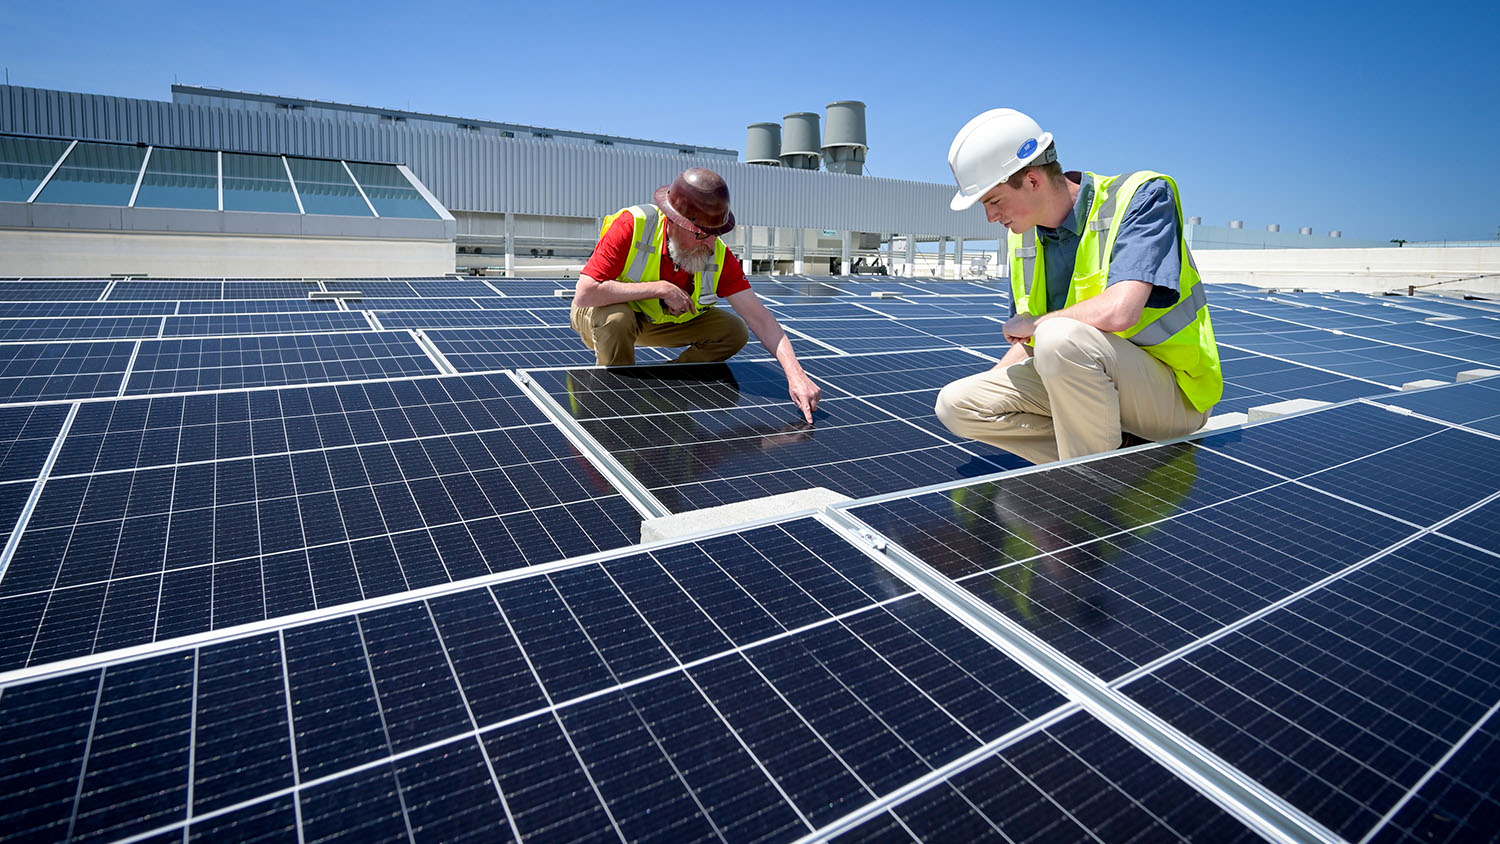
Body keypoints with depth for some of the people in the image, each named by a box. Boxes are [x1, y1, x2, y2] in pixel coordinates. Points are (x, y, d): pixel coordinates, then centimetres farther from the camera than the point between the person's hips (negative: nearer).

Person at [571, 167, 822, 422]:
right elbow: (584, 294, -37)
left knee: (733, 332, -13)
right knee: (617, 318, -39)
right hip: (602, 314, -3)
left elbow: (759, 317, -22)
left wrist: (795, 374, -34)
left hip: (660, 321, 4)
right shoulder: (631, 227, -32)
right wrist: (660, 288, -36)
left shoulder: (719, 257, -20)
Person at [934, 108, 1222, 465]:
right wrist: (985, 389, 3)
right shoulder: (1022, 236, 6)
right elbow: (1030, 344, 15)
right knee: (956, 403, -10)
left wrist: (1031, 324, -16)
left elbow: (1118, 312, -31)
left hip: (1174, 393, -7)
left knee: (1060, 336, -36)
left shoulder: (1141, 196, -13)